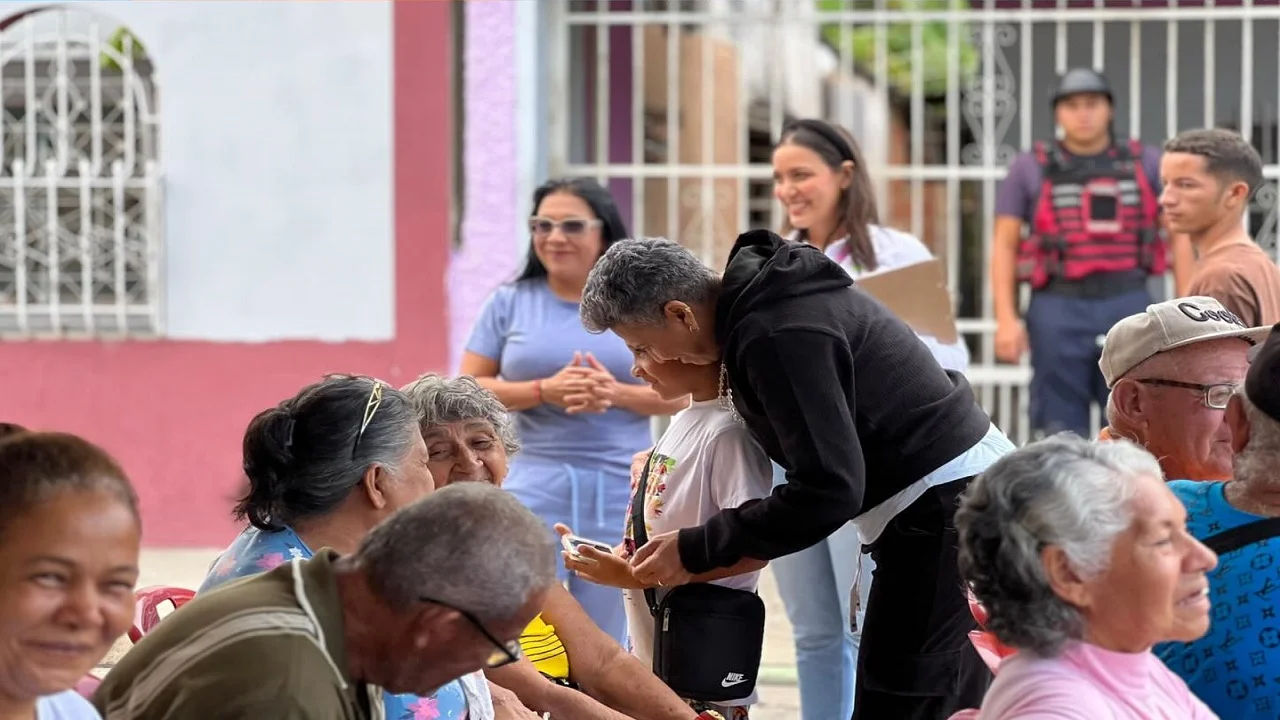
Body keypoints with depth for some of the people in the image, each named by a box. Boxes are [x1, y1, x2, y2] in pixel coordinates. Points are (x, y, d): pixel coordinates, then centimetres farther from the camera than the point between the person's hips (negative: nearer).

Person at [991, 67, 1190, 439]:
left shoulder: (1147, 164, 8)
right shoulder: (1030, 170, 5)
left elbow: (1180, 236, 9)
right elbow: (1004, 245, 5)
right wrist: (1006, 319, -5)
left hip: (1129, 306, 1)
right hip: (1058, 311, -1)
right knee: (1060, 433, 3)